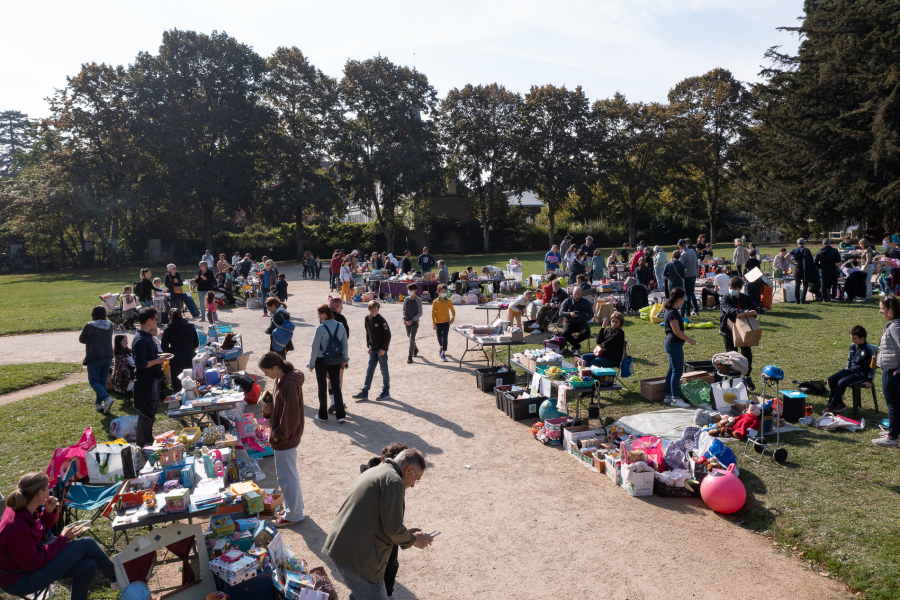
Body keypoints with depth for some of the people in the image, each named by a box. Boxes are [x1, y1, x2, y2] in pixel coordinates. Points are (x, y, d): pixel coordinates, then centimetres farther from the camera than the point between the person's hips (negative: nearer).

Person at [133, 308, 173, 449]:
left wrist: (160, 356, 7)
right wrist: (158, 360, -19)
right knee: (145, 414, 0)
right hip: (145, 382, -10)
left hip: (152, 379, 10)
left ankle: (149, 440, 34)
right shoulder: (140, 340, -22)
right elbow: (140, 364, -26)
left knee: (151, 412, 21)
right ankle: (142, 444, 12)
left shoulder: (148, 336, 10)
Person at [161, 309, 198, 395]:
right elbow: (197, 344, 5)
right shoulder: (191, 327, 2)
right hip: (191, 360, 3)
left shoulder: (168, 330, -5)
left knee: (177, 388, 7)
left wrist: (173, 350, 11)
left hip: (177, 362, -3)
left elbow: (165, 348, -7)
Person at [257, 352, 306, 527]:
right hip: (283, 437, 10)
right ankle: (292, 507, 36)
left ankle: (293, 515, 17)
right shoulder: (282, 380, 5)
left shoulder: (290, 385, -25)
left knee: (286, 477, 3)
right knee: (288, 474, 21)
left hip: (286, 439, -10)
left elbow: (291, 416, -25)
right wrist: (268, 410, -6)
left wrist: (277, 436, -16)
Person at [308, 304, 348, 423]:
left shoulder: (320, 328, -17)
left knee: (322, 388, 9)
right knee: (336, 386, 10)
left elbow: (315, 347, -12)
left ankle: (323, 415, 18)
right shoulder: (340, 326, -2)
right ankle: (341, 415, 6)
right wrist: (345, 359, 17)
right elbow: (345, 345, 5)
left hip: (321, 361, -4)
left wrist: (311, 363, -3)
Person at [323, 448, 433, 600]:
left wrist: (409, 534, 18)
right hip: (357, 556, -10)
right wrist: (413, 540, 3)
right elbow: (393, 528, -16)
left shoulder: (372, 472, 18)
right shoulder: (393, 481, -14)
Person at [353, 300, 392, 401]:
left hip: (381, 349, -6)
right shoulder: (367, 319, 5)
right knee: (369, 370, 5)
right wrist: (368, 346, 10)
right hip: (372, 349, 6)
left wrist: (383, 348, -14)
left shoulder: (382, 320, -13)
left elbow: (388, 335, -12)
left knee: (384, 370, 4)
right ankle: (364, 392, 7)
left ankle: (386, 392, 15)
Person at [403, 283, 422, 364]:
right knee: (409, 336, 17)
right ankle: (415, 349, 43)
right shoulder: (406, 299, 6)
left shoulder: (418, 300, -6)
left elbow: (420, 313, -5)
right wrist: (404, 319, -3)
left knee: (412, 338, -13)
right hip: (407, 322, 5)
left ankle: (410, 357, -11)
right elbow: (404, 310, 14)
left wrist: (412, 320, -14)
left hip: (414, 322, -5)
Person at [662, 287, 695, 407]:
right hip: (674, 344, -10)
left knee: (672, 370, 14)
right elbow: (677, 331, -21)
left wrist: (688, 338, 19)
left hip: (670, 343, 10)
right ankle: (675, 399, 0)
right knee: (677, 371, -5)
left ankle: (668, 396, 20)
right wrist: (690, 340, -12)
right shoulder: (673, 313, -19)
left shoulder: (670, 311, 13)